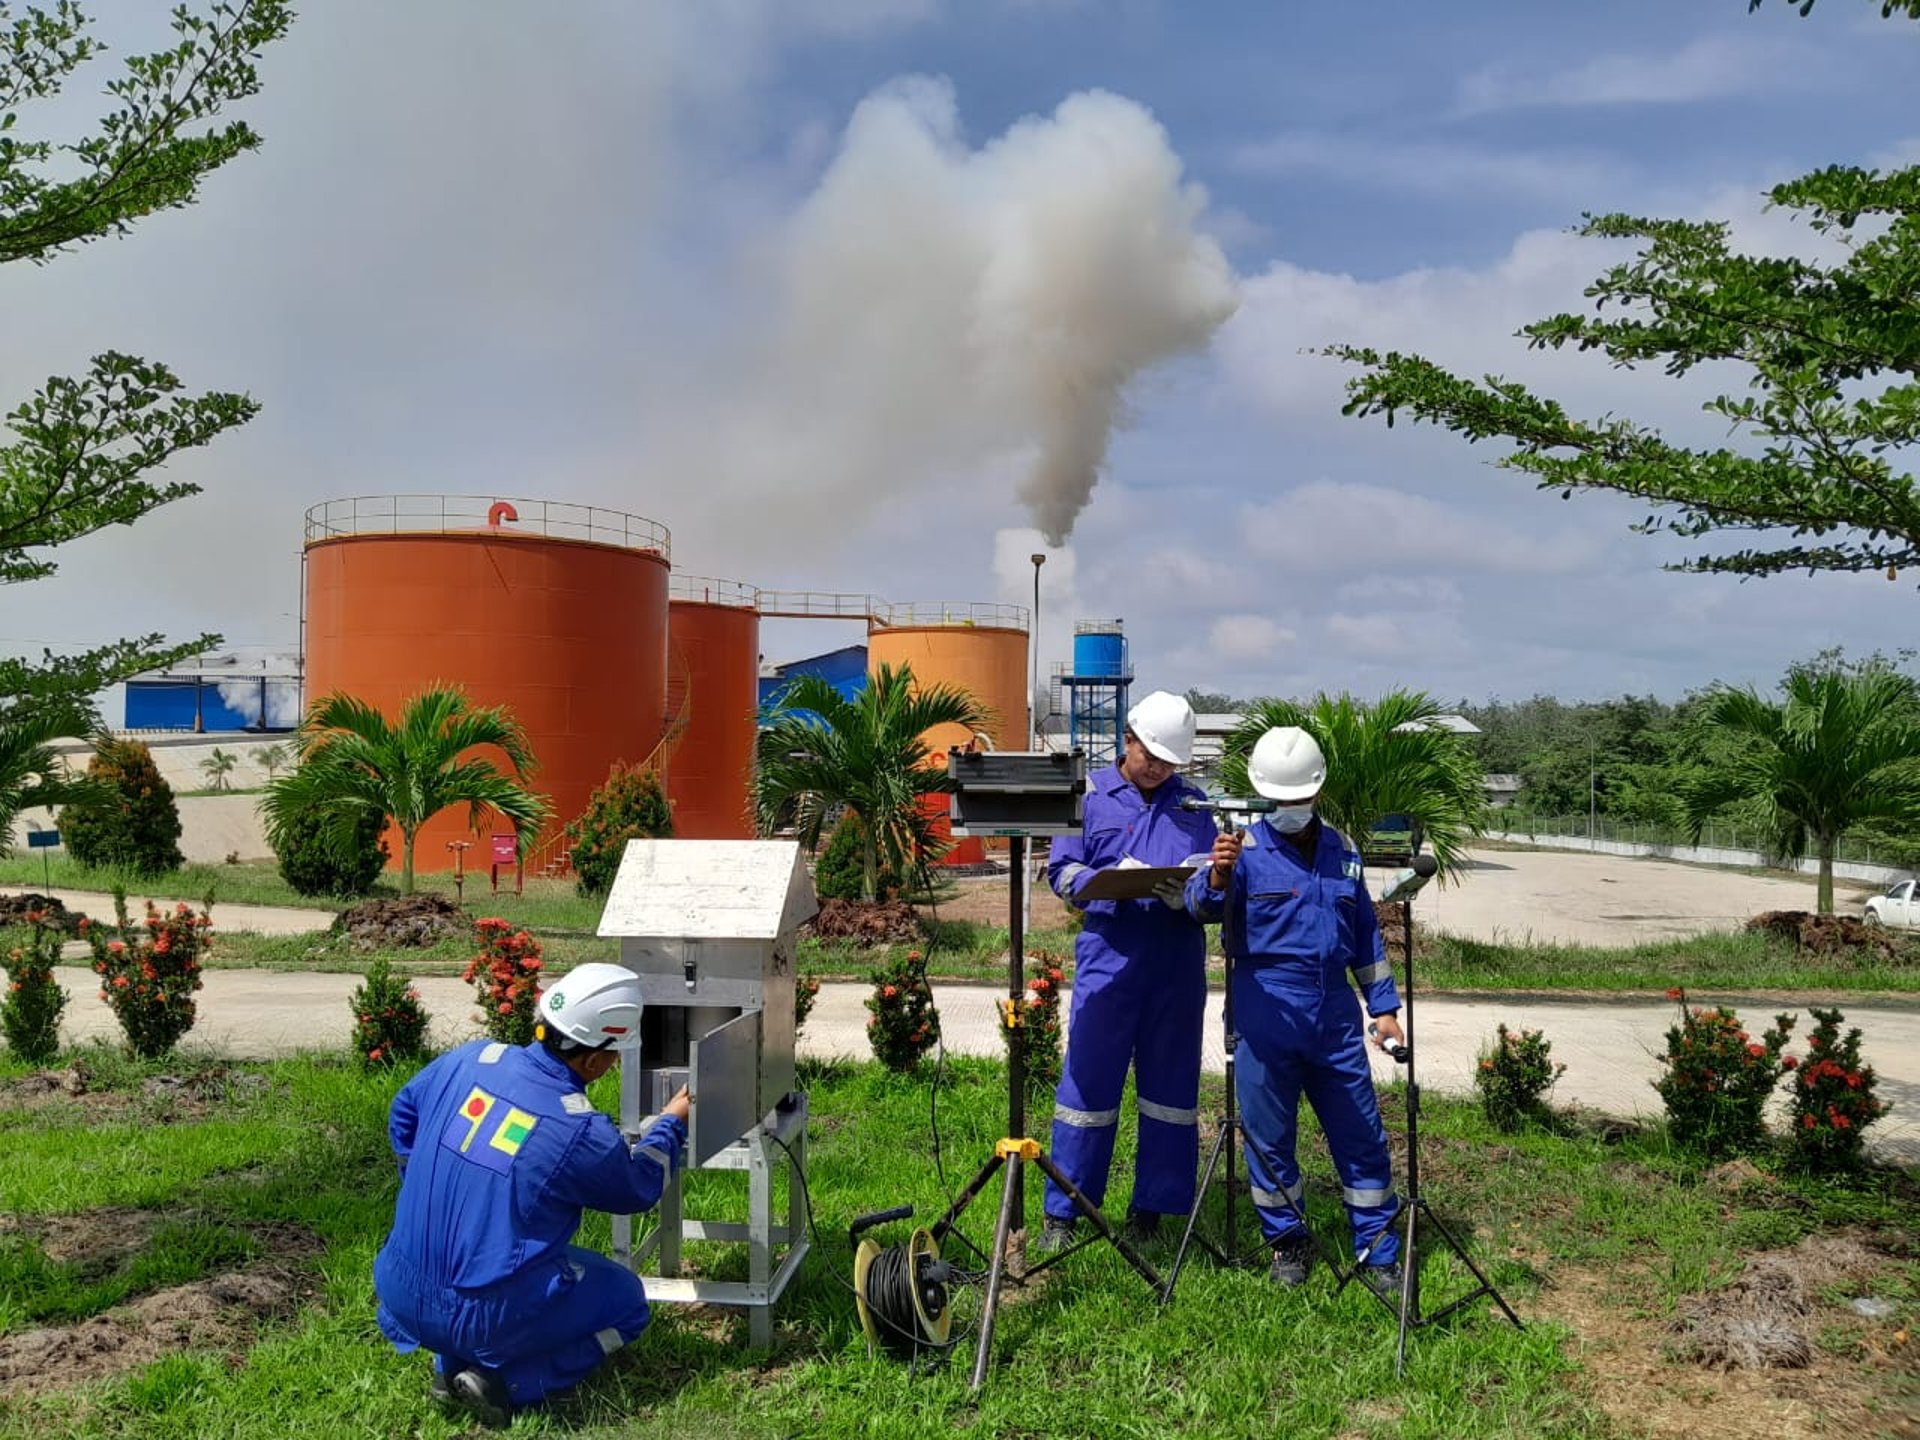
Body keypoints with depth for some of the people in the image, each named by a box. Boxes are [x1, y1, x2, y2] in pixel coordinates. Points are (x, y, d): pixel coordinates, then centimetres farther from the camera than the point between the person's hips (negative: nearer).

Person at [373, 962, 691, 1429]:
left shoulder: (470, 1060, -5)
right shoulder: (582, 1132, -19)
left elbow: (404, 1114, 16)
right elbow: (639, 1189, 3)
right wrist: (673, 1122, 19)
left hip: (403, 1298, 6)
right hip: (486, 1317, -6)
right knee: (627, 1301, 16)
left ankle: (452, 1364, 18)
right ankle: (504, 1382, -2)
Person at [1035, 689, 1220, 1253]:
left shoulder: (1193, 802, 12)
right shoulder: (1091, 795, 6)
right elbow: (1061, 871, 2)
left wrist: (1185, 891, -13)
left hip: (1178, 960, 2)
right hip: (1108, 956, -2)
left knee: (1170, 1087, 7)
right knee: (1088, 1082, 1)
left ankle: (1151, 1211, 20)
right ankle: (1061, 1212, 11)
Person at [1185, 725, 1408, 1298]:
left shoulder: (1341, 851, 11)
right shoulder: (1246, 848, -4)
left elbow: (1365, 934, 20)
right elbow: (1201, 903, -22)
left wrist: (1384, 1006, 16)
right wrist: (1217, 876, -44)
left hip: (1335, 1013, 4)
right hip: (1266, 1012, -4)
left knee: (1362, 1137, 7)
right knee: (1269, 1137, 6)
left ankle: (1379, 1253, 20)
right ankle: (1288, 1243, 24)